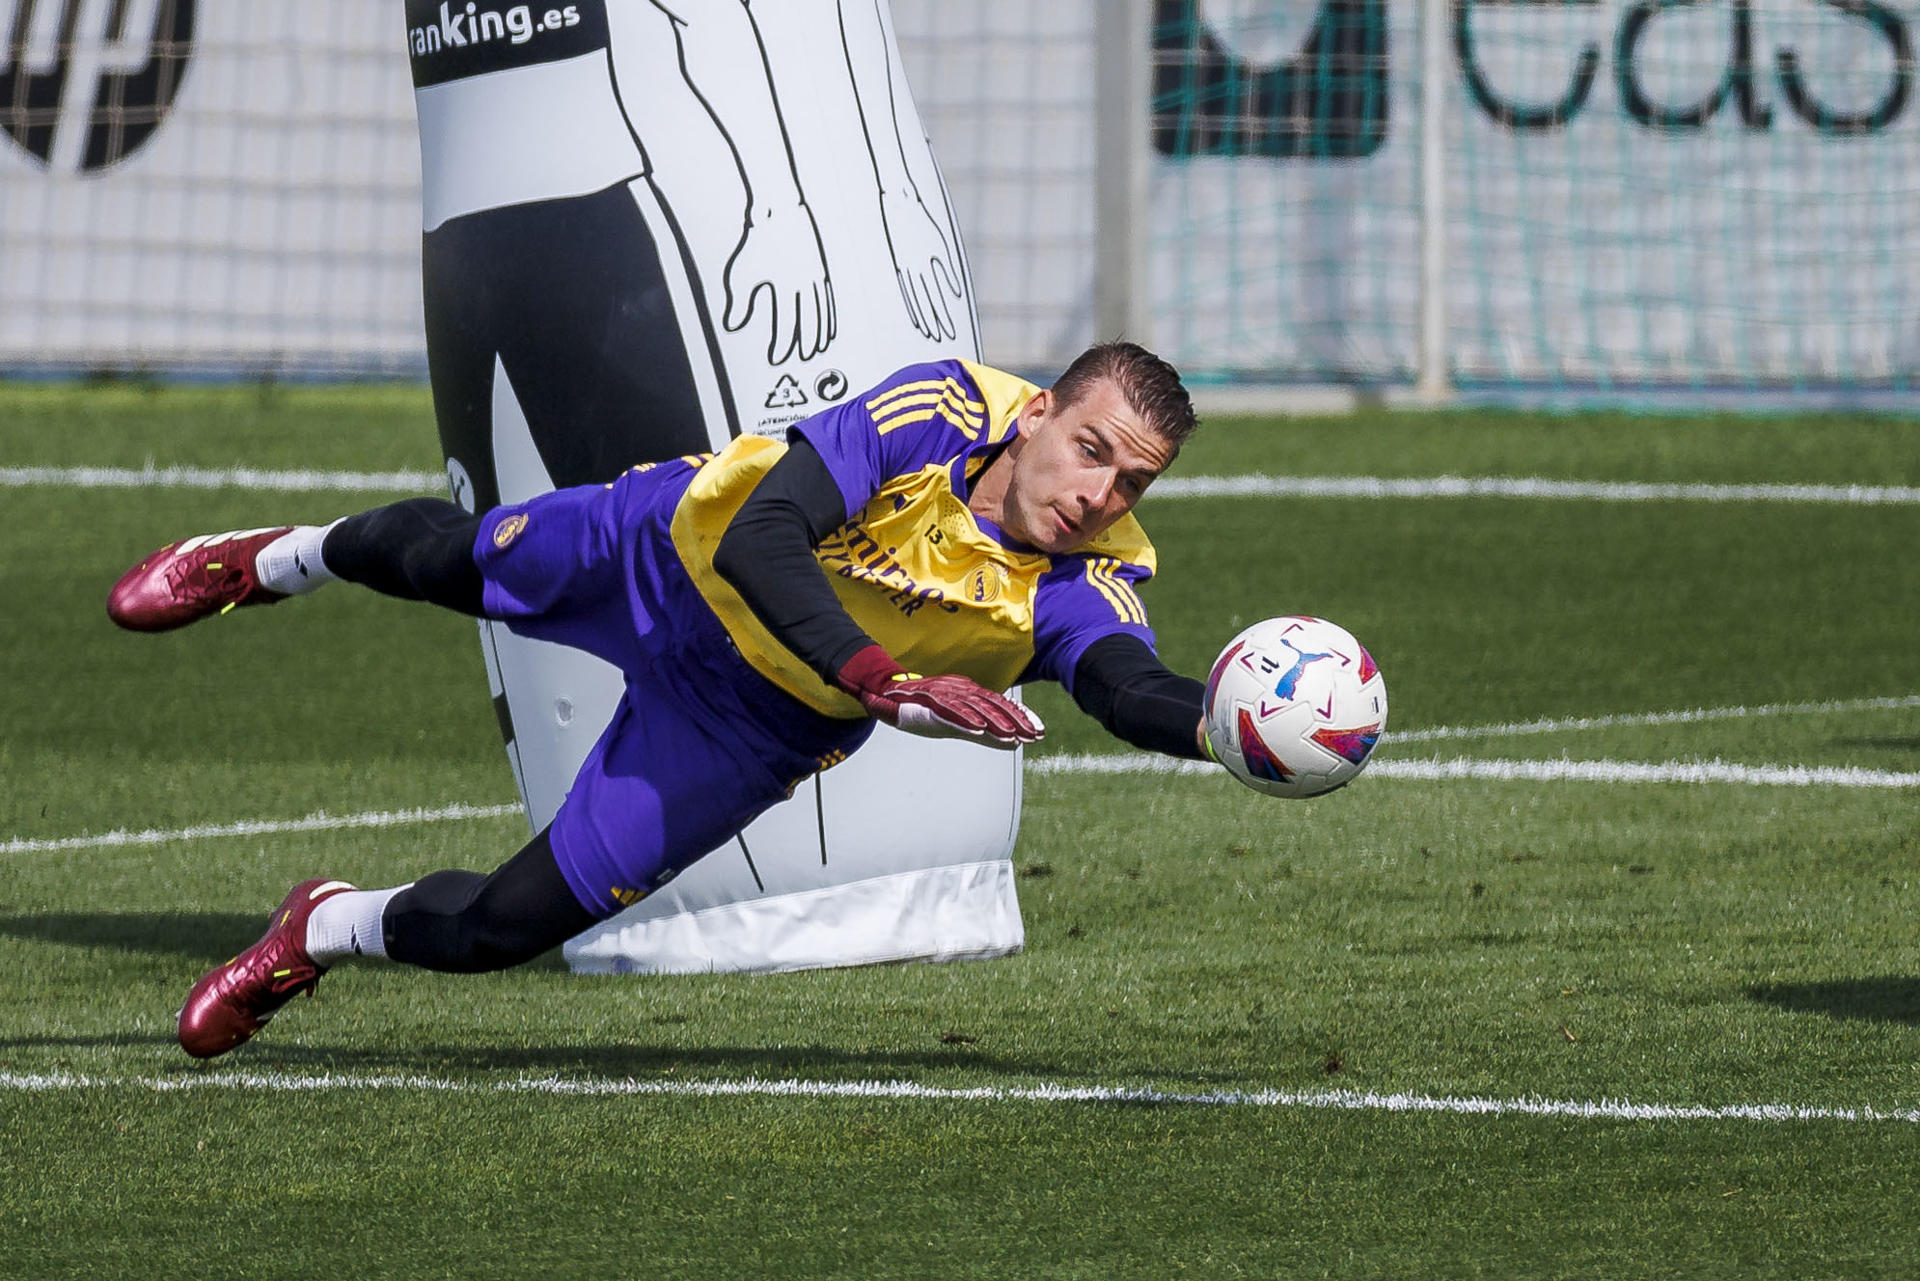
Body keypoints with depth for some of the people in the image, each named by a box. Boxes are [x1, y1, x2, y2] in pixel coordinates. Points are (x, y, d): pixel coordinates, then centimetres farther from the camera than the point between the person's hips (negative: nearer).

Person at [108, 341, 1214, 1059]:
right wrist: (881, 677, -58)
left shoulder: (1085, 588, -32)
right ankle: (276, 562, 64)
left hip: (750, 732, 1)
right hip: (684, 552, -1)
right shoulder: (940, 414, -36)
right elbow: (757, 545, -43)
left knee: (509, 925, 1)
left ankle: (325, 934, 34)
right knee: (445, 559, 28)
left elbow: (1132, 689, -53)